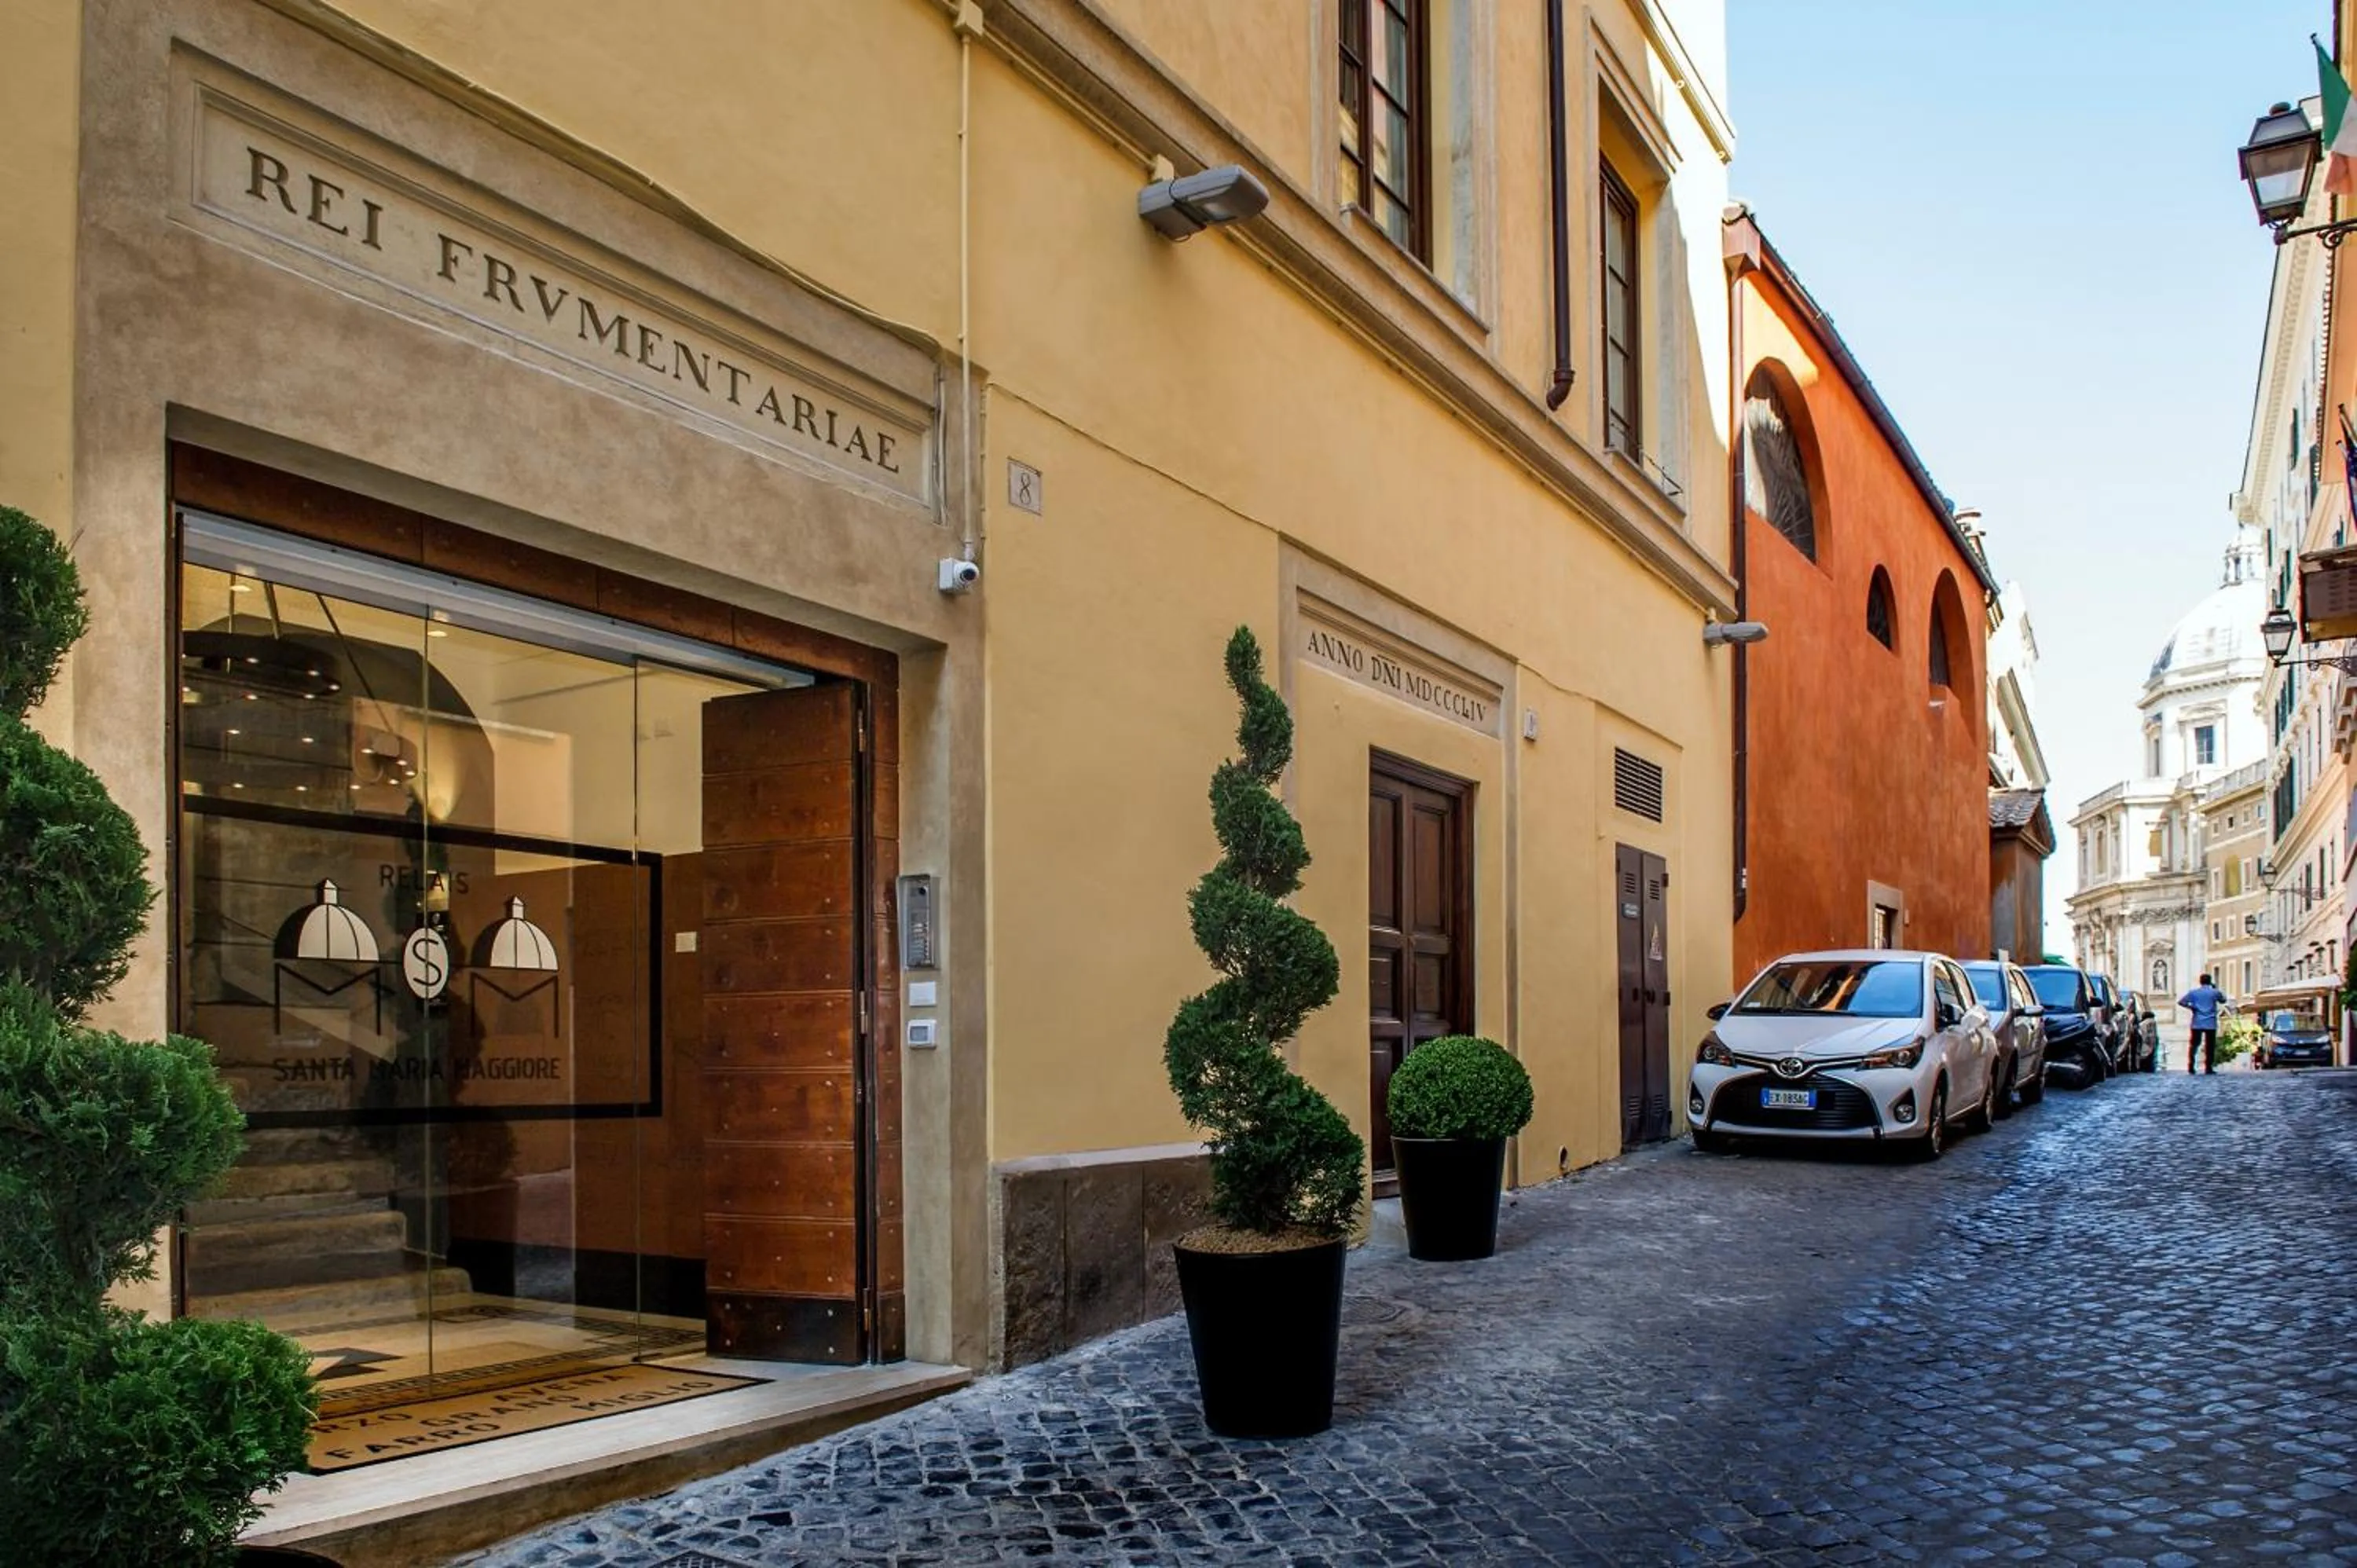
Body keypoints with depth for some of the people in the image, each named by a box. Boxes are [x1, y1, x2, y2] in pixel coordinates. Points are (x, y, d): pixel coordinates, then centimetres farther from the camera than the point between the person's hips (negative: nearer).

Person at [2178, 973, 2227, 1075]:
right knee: (2210, 1046, 4)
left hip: (2197, 1023, 1)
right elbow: (2223, 1000, 18)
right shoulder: (2215, 992, -1)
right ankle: (2208, 1068, 2)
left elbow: (2181, 1001, -5)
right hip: (2211, 1024, -1)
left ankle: (2191, 1066, -1)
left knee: (2194, 1045, 6)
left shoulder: (2193, 992, 0)